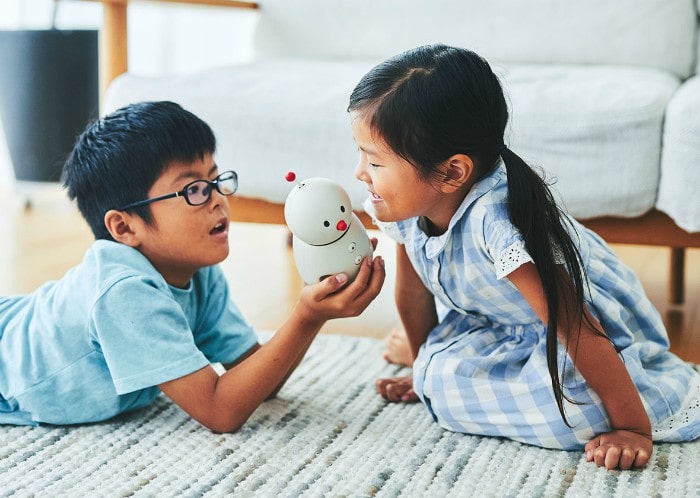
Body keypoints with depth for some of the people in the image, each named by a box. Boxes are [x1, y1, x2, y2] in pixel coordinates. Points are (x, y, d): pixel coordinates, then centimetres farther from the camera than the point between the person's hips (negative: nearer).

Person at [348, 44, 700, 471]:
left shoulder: (496, 223, -40)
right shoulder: (406, 208, -17)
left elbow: (578, 332, -37)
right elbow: (413, 292, 2)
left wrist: (633, 429, -31)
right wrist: (425, 369, 14)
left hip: (605, 333, -6)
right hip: (505, 326, 6)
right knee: (441, 371, -17)